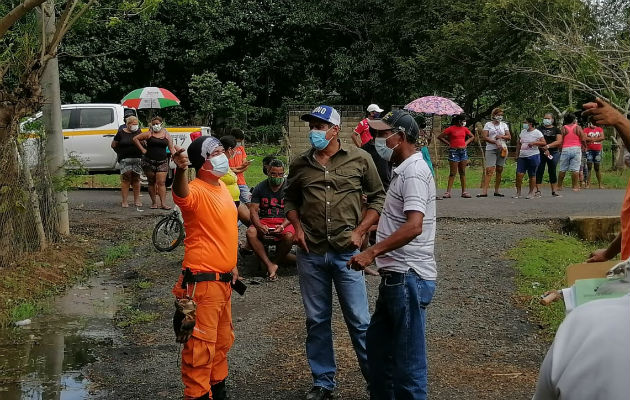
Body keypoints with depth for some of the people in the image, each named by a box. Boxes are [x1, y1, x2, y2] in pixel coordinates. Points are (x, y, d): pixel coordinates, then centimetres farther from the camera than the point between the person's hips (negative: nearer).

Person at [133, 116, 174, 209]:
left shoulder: (166, 134, 9)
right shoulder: (149, 134, 4)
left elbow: (171, 147, 11)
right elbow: (135, 139, 6)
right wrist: (142, 150, 0)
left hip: (162, 162, 0)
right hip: (149, 161, 0)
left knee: (161, 183, -8)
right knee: (152, 182, 7)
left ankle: (163, 203, -12)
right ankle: (154, 202, 14)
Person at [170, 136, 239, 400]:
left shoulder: (221, 186, 10)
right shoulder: (197, 191, -18)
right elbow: (182, 195, -44)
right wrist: (180, 170, -64)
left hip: (223, 280, 10)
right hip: (203, 281, -10)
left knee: (223, 340, 22)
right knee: (201, 344, -2)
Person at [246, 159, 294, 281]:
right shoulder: (260, 188, 8)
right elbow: (253, 209, 1)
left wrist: (283, 226, -22)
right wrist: (259, 225, -19)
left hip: (284, 221, -2)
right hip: (263, 220, 2)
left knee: (289, 236, -35)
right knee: (251, 232, -31)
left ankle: (275, 263, -14)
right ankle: (269, 265, -29)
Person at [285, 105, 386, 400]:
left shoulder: (359, 159, -3)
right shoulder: (300, 164, 5)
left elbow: (378, 197, 3)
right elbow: (290, 199, 19)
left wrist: (360, 231, -6)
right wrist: (296, 226, 3)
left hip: (347, 252, -3)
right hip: (311, 254, 3)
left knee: (359, 321, 1)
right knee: (316, 321, 11)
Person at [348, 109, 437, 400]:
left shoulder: (414, 172, -17)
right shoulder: (403, 170, 16)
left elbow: (414, 226, -29)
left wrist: (372, 252, -30)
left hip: (409, 277, -11)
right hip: (397, 275, 11)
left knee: (407, 357, -2)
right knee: (377, 342, 21)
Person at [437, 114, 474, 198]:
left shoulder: (464, 129, 11)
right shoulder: (451, 129, -4)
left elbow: (472, 137, 25)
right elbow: (440, 137, -2)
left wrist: (466, 143, 10)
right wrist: (448, 144, -4)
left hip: (463, 151, 5)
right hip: (454, 151, -5)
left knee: (462, 172, 7)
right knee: (453, 173, -6)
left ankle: (464, 192, 10)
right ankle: (448, 192, -4)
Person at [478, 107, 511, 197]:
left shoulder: (504, 125, 15)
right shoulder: (488, 124, 5)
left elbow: (509, 137, 9)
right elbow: (485, 137, -5)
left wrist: (501, 136, -10)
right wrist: (495, 142, -16)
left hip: (502, 149, 3)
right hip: (490, 149, -3)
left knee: (499, 170, 4)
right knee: (489, 170, -14)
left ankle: (496, 191, 10)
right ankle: (484, 191, -19)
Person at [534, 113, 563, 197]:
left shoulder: (556, 130, 8)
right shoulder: (539, 128, 9)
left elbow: (559, 141, -3)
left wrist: (548, 146, -16)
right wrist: (544, 149, -14)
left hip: (553, 153, 0)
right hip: (540, 153, 0)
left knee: (552, 171, 5)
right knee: (539, 171, -4)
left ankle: (554, 190, 10)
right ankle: (538, 190, -2)